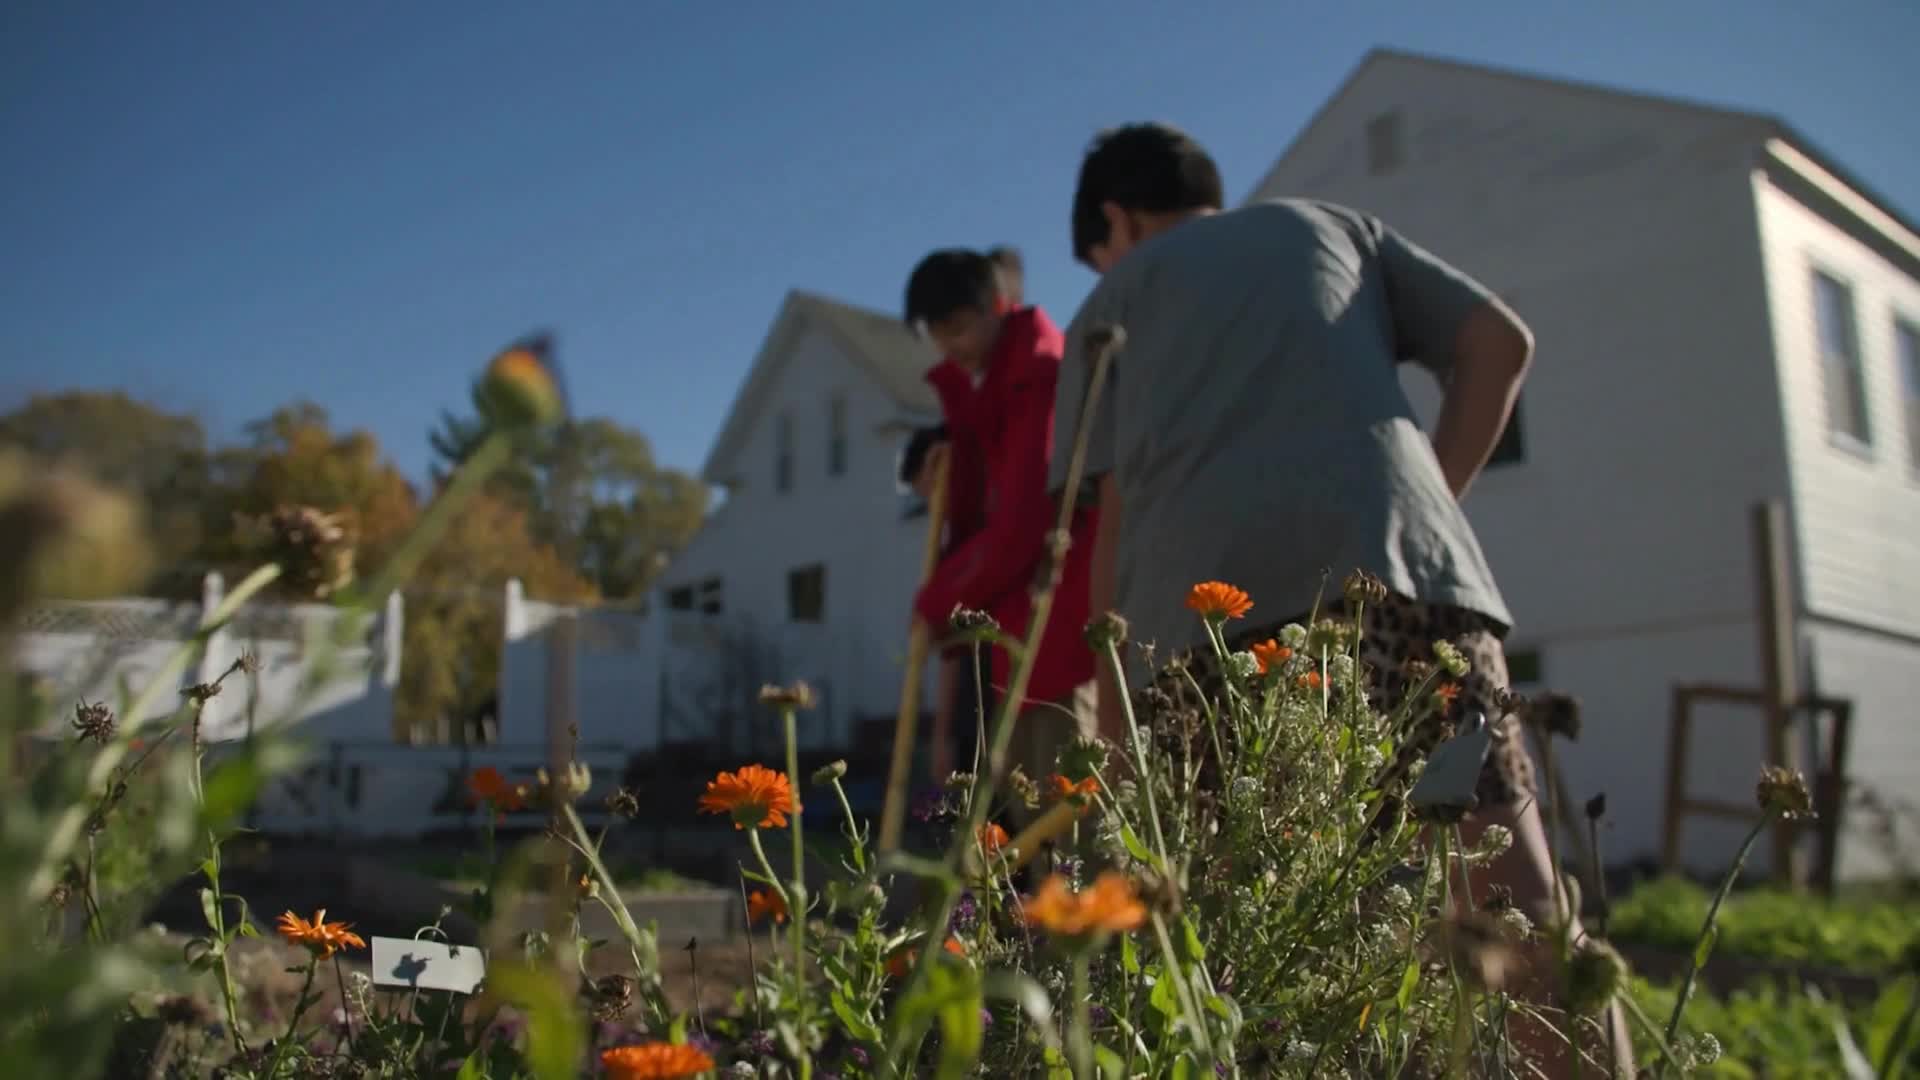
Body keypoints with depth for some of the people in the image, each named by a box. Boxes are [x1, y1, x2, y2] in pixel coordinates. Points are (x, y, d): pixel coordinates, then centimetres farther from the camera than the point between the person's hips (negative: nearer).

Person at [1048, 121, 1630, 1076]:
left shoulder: (1110, 302, 28)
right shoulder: (1336, 225, 33)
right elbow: (1499, 342, 20)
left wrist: (1112, 717, 23)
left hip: (1204, 603, 0)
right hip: (1392, 564, 1)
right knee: (1512, 902, -5)